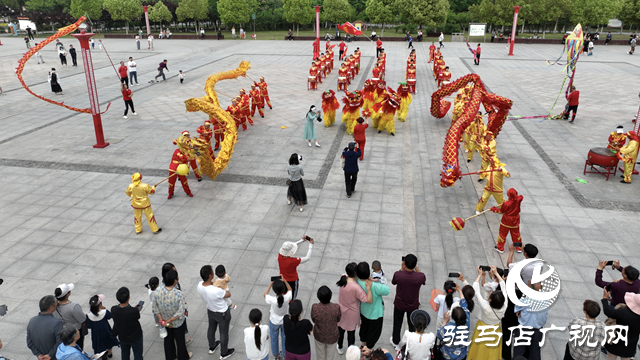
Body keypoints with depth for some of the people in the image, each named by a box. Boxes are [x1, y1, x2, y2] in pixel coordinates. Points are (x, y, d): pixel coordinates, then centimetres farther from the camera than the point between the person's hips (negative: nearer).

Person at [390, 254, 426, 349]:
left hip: (399, 305, 0)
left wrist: (402, 268, -6)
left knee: (397, 323, 25)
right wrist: (416, 268, -5)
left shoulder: (398, 274, -32)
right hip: (413, 305, 0)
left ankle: (395, 342, 46)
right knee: (412, 325, 26)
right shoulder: (420, 276, -30)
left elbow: (393, 282, -6)